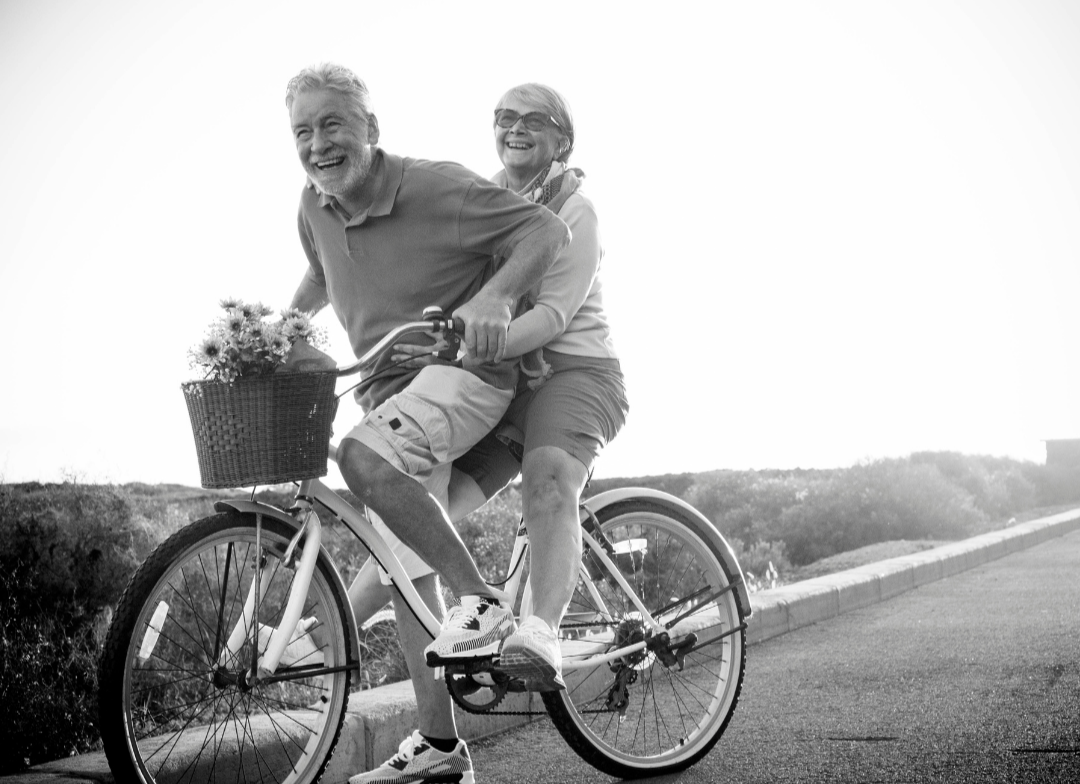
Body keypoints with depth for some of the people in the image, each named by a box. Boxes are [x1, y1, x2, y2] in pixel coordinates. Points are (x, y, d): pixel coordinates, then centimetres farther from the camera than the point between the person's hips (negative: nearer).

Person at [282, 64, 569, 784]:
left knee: (364, 456, -36)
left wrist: (496, 297, -34)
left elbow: (548, 230, -19)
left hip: (466, 371, -7)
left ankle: (482, 601, -22)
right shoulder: (315, 207, 4)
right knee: (404, 571, 5)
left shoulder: (436, 186, -15)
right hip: (389, 388, 7)